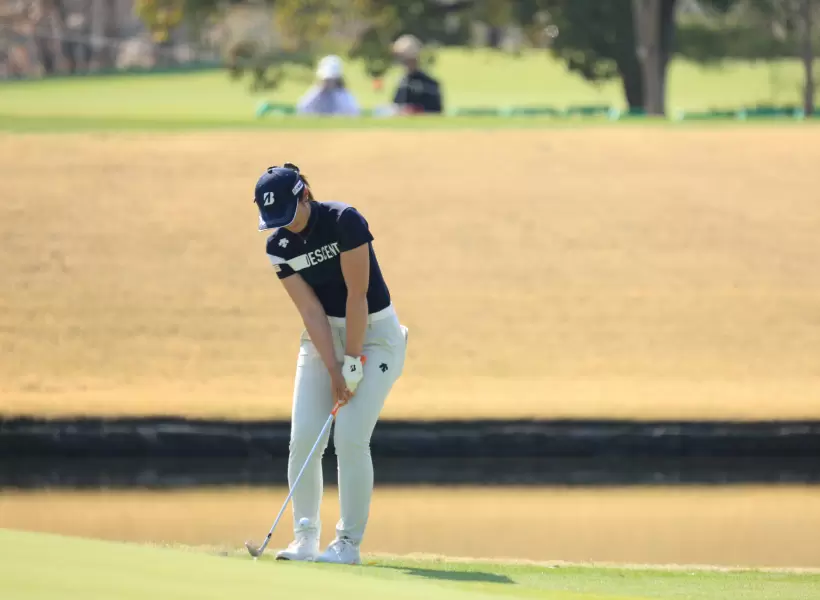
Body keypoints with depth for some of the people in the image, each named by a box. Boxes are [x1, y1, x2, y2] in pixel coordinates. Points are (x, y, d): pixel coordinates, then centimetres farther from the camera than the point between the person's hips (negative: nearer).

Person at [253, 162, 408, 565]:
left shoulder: (345, 221, -22)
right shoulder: (279, 246, -6)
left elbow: (356, 295, -20)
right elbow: (311, 310, -9)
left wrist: (353, 363, -18)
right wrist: (334, 373, -16)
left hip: (374, 332, -5)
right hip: (324, 335, 5)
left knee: (351, 438, -15)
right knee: (304, 437, -7)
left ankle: (349, 542, -6)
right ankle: (305, 536, 2)